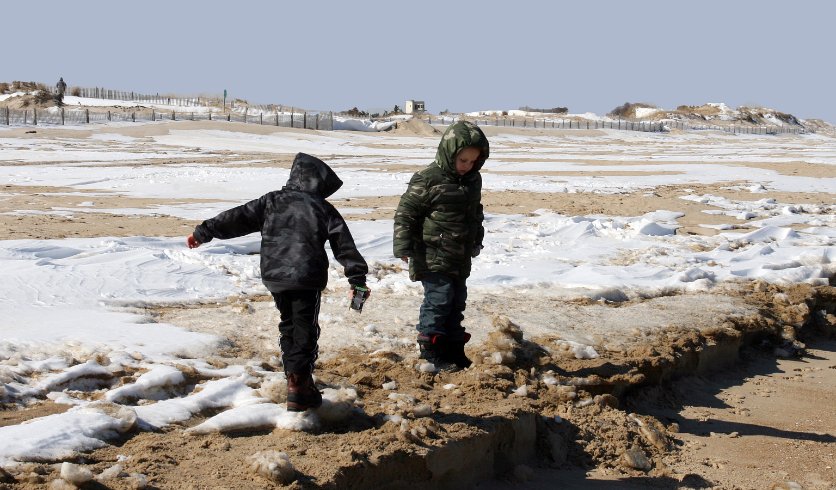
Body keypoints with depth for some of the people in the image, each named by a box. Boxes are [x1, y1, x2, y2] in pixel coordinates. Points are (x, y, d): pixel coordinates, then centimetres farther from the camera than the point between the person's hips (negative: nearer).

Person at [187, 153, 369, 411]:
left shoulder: (272, 201, 7)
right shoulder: (324, 209, 4)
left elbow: (238, 218, 4)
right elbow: (345, 247, 3)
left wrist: (204, 231, 8)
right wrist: (358, 279, 7)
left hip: (274, 275, 3)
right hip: (308, 277, -3)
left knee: (288, 325, 19)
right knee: (305, 329, 2)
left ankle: (295, 377, 21)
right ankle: (298, 384, -5)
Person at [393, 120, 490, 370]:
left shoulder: (473, 180, 7)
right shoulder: (428, 180, -16)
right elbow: (406, 212, -13)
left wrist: (476, 242, 30)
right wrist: (404, 247, -15)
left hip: (461, 257, 8)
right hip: (434, 258, -7)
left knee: (457, 301, 12)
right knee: (439, 298, -8)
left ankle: (454, 347, 22)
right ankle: (430, 347, 4)